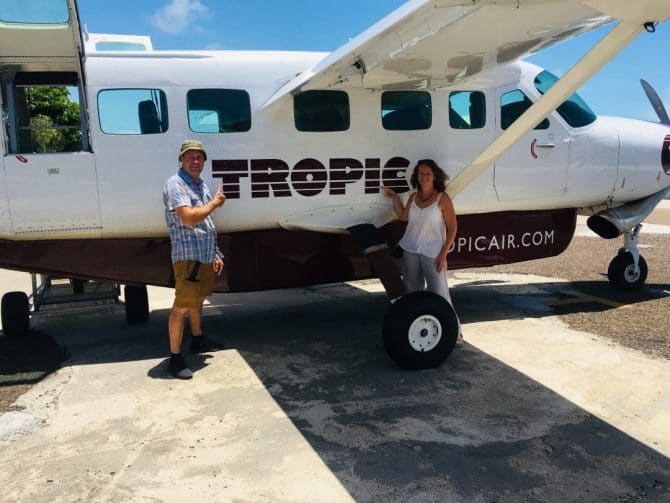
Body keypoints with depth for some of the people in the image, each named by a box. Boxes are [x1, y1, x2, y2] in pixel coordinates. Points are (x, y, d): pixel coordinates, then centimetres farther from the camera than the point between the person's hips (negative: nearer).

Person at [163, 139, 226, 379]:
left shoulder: (202, 186, 16)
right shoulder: (175, 184, -12)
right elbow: (189, 218, -26)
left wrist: (216, 254, 20)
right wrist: (215, 202, -12)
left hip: (206, 256, 9)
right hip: (188, 256, -9)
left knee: (197, 300, 22)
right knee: (181, 307, -6)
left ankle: (197, 340, 38)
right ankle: (175, 358, 1)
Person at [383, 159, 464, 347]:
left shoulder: (442, 199, -9)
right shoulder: (414, 197, 6)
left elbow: (452, 228, -8)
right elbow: (404, 217, 21)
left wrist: (443, 253, -12)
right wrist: (394, 197, 12)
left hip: (432, 253, -5)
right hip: (410, 250, 6)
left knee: (440, 293, -8)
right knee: (411, 291, 13)